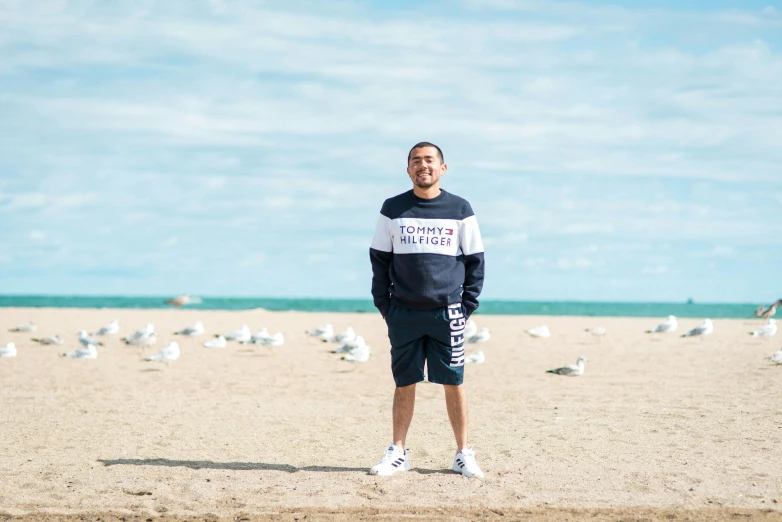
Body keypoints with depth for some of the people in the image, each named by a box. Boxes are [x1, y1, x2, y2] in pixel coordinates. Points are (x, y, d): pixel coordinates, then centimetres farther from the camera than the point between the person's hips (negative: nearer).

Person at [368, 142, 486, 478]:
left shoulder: (460, 210, 4)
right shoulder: (393, 209, 6)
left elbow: (475, 262, 6)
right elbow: (379, 260, 9)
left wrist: (467, 307, -1)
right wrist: (384, 306, 2)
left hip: (446, 314, -1)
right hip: (403, 314, 1)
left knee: (453, 383, 1)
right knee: (404, 384, 6)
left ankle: (463, 455, 10)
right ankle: (397, 453, 15)